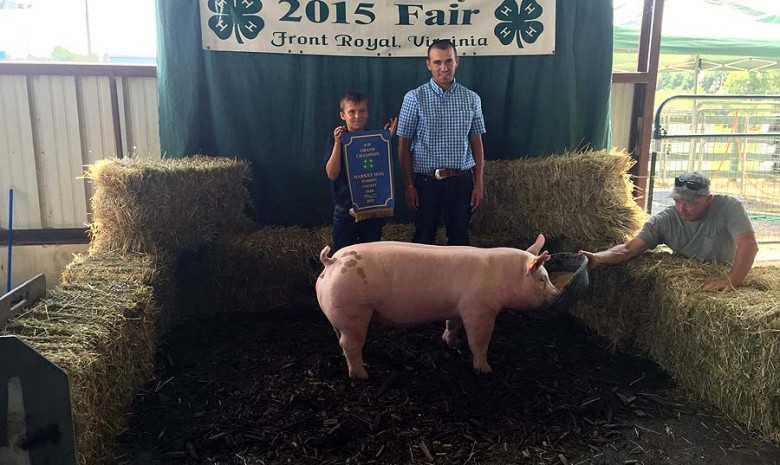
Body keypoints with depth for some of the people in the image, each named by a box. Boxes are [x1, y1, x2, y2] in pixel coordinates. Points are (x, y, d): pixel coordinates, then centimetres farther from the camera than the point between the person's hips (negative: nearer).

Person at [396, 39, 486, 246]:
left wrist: (479, 183, 2)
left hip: (461, 181, 2)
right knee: (423, 240, 10)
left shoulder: (471, 99, 4)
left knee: (459, 239, 11)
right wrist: (409, 186, -5)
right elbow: (404, 145, -2)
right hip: (426, 181, -2)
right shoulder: (414, 98, -4)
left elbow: (476, 144, 7)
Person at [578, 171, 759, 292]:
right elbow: (629, 248, -16)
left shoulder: (729, 207, -13)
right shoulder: (664, 221, -9)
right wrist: (598, 258, -36)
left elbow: (748, 244, -24)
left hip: (722, 286, -2)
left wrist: (731, 280, -40)